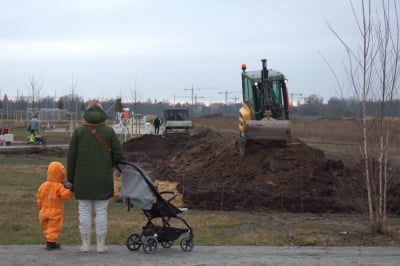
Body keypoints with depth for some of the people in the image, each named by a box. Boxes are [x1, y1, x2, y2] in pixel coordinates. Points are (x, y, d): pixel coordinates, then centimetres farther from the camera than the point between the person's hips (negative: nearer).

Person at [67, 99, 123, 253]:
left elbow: (71, 157, -1)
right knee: (101, 212, 5)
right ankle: (101, 245, 7)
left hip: (83, 179, 0)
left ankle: (85, 244, 10)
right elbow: (118, 154, -3)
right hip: (103, 179, 0)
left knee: (84, 211, 7)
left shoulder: (79, 131, -2)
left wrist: (70, 178, 8)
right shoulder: (109, 131, -3)